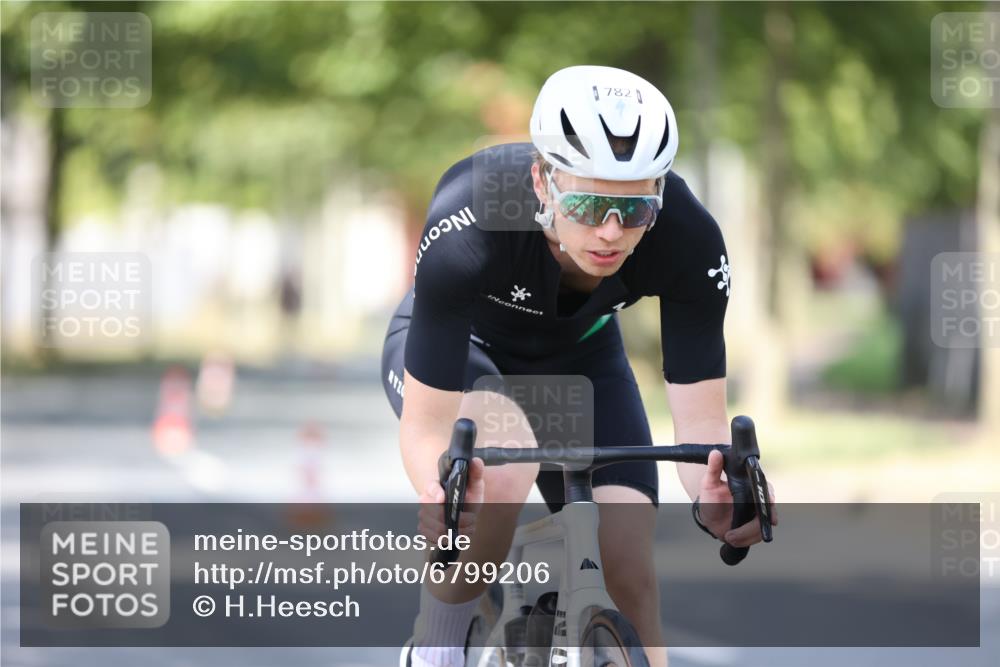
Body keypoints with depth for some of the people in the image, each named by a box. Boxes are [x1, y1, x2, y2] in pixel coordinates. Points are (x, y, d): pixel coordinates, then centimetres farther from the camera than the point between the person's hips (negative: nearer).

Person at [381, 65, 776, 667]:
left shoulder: (689, 240, -33)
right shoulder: (468, 227, -41)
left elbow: (701, 419, -29)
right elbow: (426, 425, -38)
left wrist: (716, 491, -51)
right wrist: (441, 492, -60)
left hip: (577, 353, 3)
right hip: (457, 345, -3)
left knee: (630, 568, -15)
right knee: (504, 457, -36)